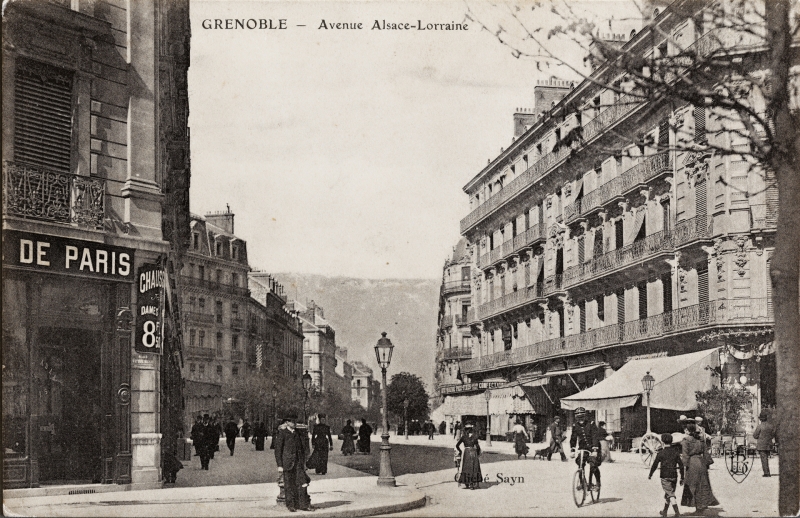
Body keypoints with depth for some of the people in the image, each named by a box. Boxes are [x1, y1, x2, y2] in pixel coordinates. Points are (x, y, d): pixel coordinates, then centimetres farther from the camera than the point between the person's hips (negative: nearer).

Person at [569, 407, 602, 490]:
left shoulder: (591, 424, -14)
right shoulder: (575, 426, -2)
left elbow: (595, 437, -21)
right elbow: (573, 439, 2)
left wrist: (595, 450, -30)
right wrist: (572, 450, -7)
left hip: (592, 447, -4)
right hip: (582, 447, 4)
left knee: (593, 465, -17)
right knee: (580, 464, -13)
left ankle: (598, 482, -1)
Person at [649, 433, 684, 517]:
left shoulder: (660, 453, -9)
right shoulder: (675, 452, 2)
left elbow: (654, 465, -5)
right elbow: (681, 465, 0)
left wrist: (650, 475, 9)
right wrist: (682, 478, 5)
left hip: (665, 477, -5)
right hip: (674, 476, 5)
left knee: (671, 495, -4)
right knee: (667, 494, 18)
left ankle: (677, 512, -14)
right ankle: (664, 512, 29)